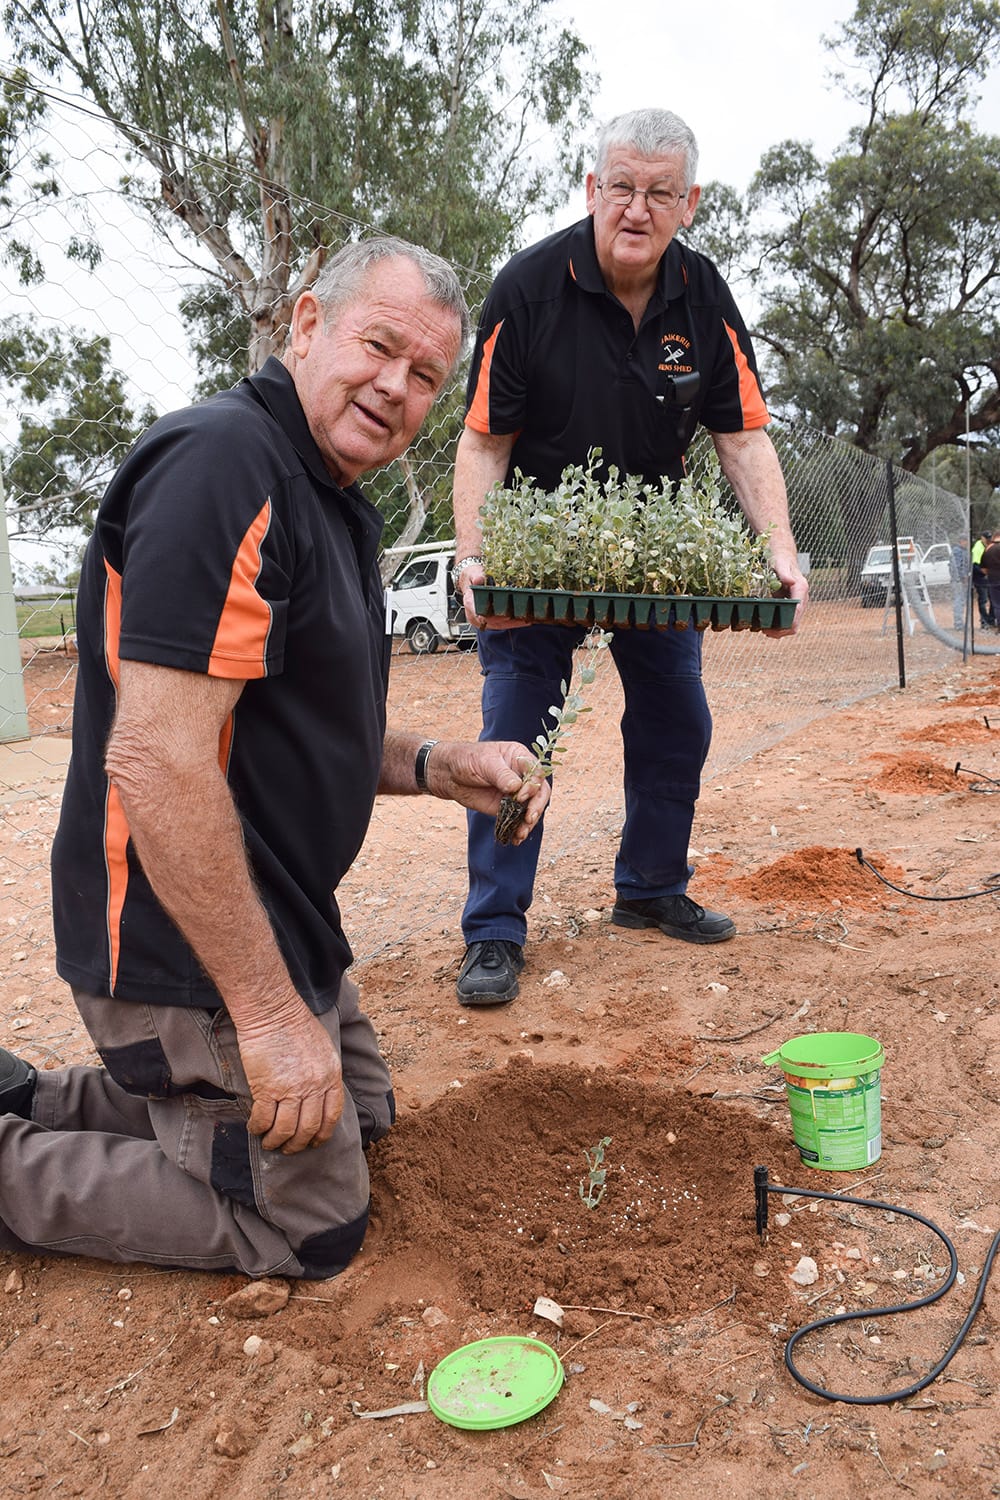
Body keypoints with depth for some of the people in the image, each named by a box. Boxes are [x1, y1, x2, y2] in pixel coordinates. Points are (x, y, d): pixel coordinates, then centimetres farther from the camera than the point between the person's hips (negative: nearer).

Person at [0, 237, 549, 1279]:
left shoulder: (335, 505, 11)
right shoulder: (224, 461, -22)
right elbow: (156, 761, -29)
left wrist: (434, 767, 1)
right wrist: (270, 1010, -24)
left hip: (278, 918, 10)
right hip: (191, 946, -10)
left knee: (358, 1112, 26)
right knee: (312, 1224, 3)